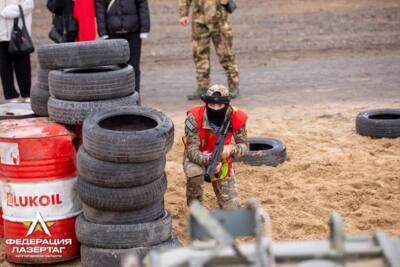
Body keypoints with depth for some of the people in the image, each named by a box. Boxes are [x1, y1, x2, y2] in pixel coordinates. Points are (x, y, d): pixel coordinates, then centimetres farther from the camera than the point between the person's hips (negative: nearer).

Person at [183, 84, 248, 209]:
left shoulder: (235, 118, -23)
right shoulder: (195, 117, -30)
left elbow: (244, 145, -12)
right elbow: (192, 150, -30)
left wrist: (231, 149, -36)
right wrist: (209, 161, -51)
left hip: (222, 160, 2)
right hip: (197, 158, -2)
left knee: (231, 207, -4)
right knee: (194, 172, -39)